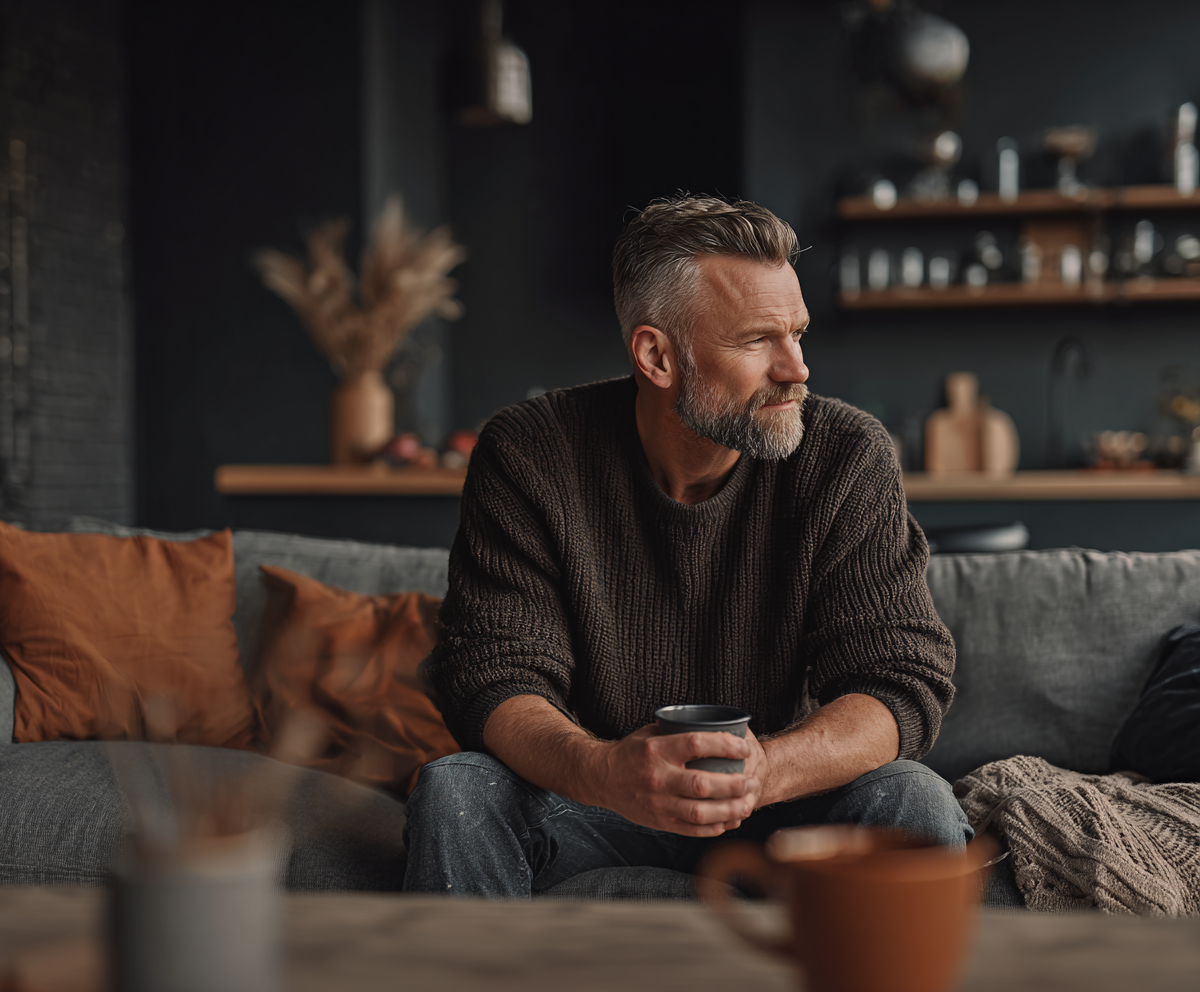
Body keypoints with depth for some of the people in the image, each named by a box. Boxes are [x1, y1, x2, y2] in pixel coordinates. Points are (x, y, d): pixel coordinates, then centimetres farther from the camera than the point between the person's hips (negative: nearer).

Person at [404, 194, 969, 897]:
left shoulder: (848, 457, -12)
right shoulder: (531, 456, -13)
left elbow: (905, 681, -17)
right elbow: (492, 678, -18)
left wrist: (765, 771, -38)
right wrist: (602, 772, -41)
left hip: (782, 810, 1)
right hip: (591, 802, 0)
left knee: (915, 800, -27)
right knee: (454, 791, -28)